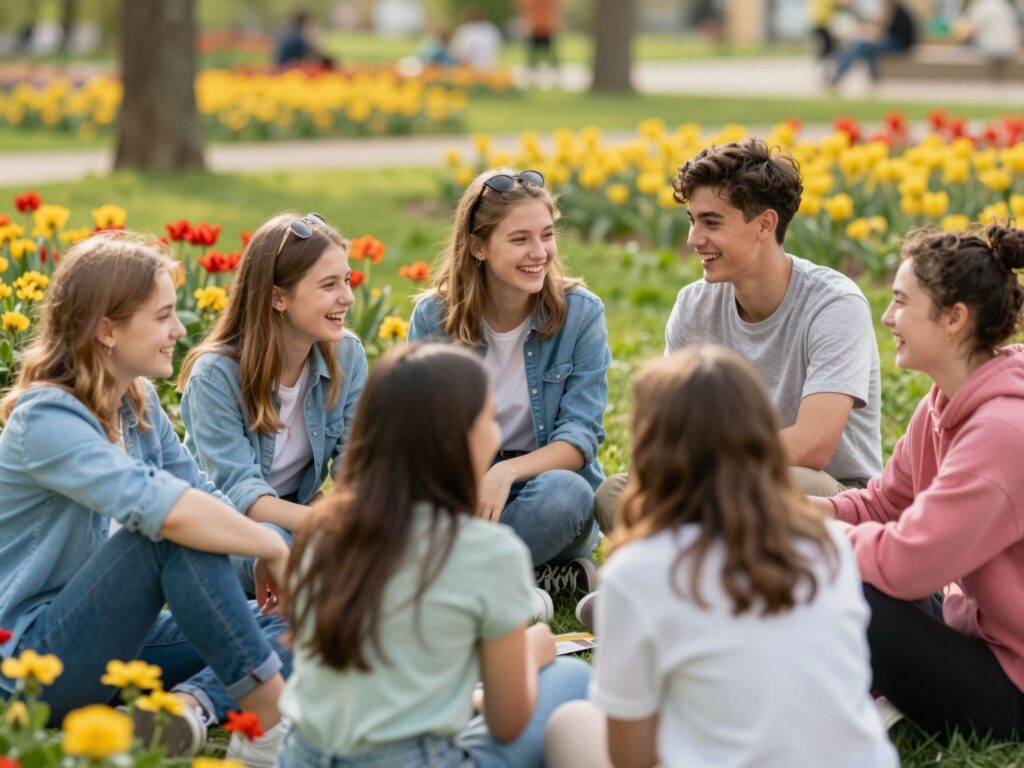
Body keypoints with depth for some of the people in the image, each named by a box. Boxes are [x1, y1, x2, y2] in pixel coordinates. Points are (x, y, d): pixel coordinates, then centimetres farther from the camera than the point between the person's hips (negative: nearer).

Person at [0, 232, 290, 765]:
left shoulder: (139, 403, 6)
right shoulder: (46, 420, -22)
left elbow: (206, 497, 2)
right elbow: (166, 507, -36)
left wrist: (273, 557, -15)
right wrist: (273, 549, -25)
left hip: (121, 635, 9)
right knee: (174, 531, -31)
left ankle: (191, 703, -27)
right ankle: (272, 723, -26)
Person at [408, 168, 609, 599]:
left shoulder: (581, 313, -5)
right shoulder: (432, 317, -1)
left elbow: (580, 436, -10)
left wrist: (508, 472, -29)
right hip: (460, 491, 1)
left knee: (564, 492, -37)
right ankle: (558, 576, -21)